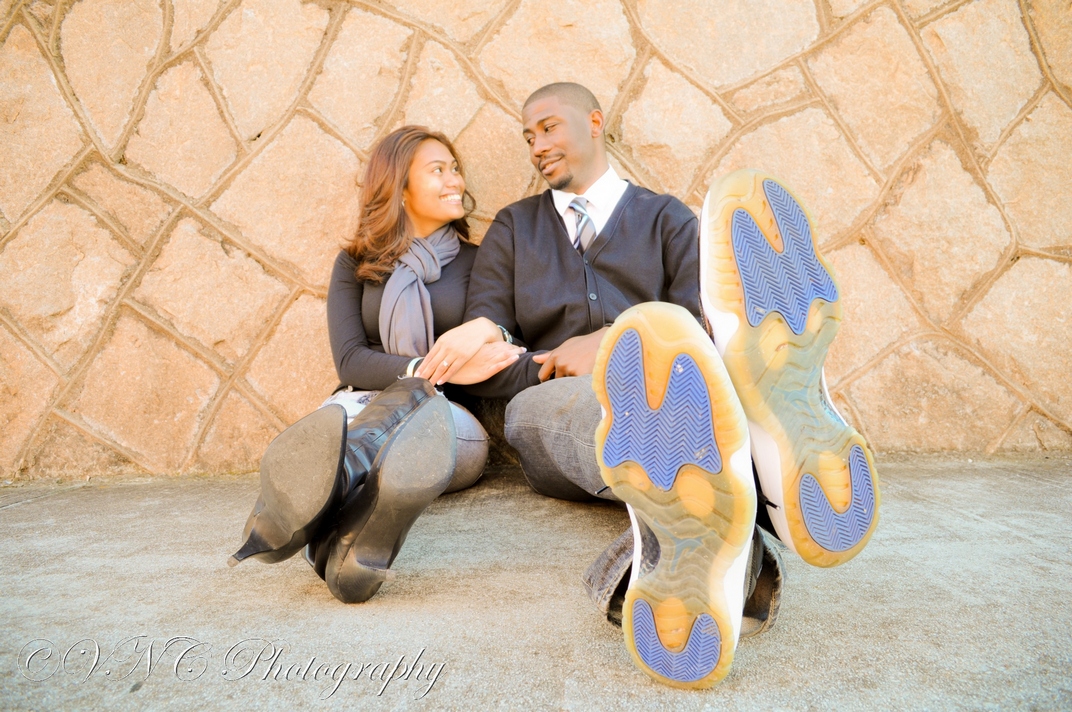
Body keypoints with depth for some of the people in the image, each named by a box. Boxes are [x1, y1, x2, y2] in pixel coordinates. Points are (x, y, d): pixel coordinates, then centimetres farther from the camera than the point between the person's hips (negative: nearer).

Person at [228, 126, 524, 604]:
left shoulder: (476, 261, 15)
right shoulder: (355, 265, 14)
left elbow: (504, 352, 7)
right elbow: (350, 362, -1)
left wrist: (485, 337, -20)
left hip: (454, 422, 0)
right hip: (367, 407, 1)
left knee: (414, 403, -37)